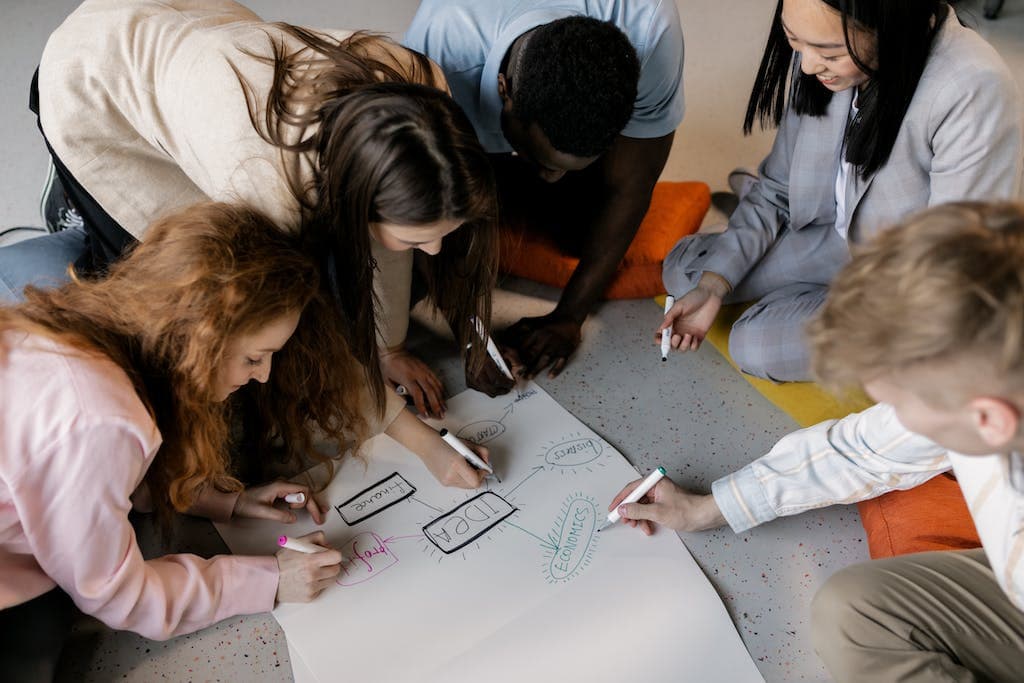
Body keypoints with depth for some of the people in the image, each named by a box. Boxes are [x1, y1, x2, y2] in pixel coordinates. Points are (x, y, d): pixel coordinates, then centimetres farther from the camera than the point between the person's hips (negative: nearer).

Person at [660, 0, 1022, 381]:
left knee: (755, 345, -23)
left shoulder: (977, 95, -33)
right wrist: (713, 285, -12)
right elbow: (779, 188, -4)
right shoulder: (816, 62, -15)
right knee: (682, 268, -3)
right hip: (835, 240, 6)